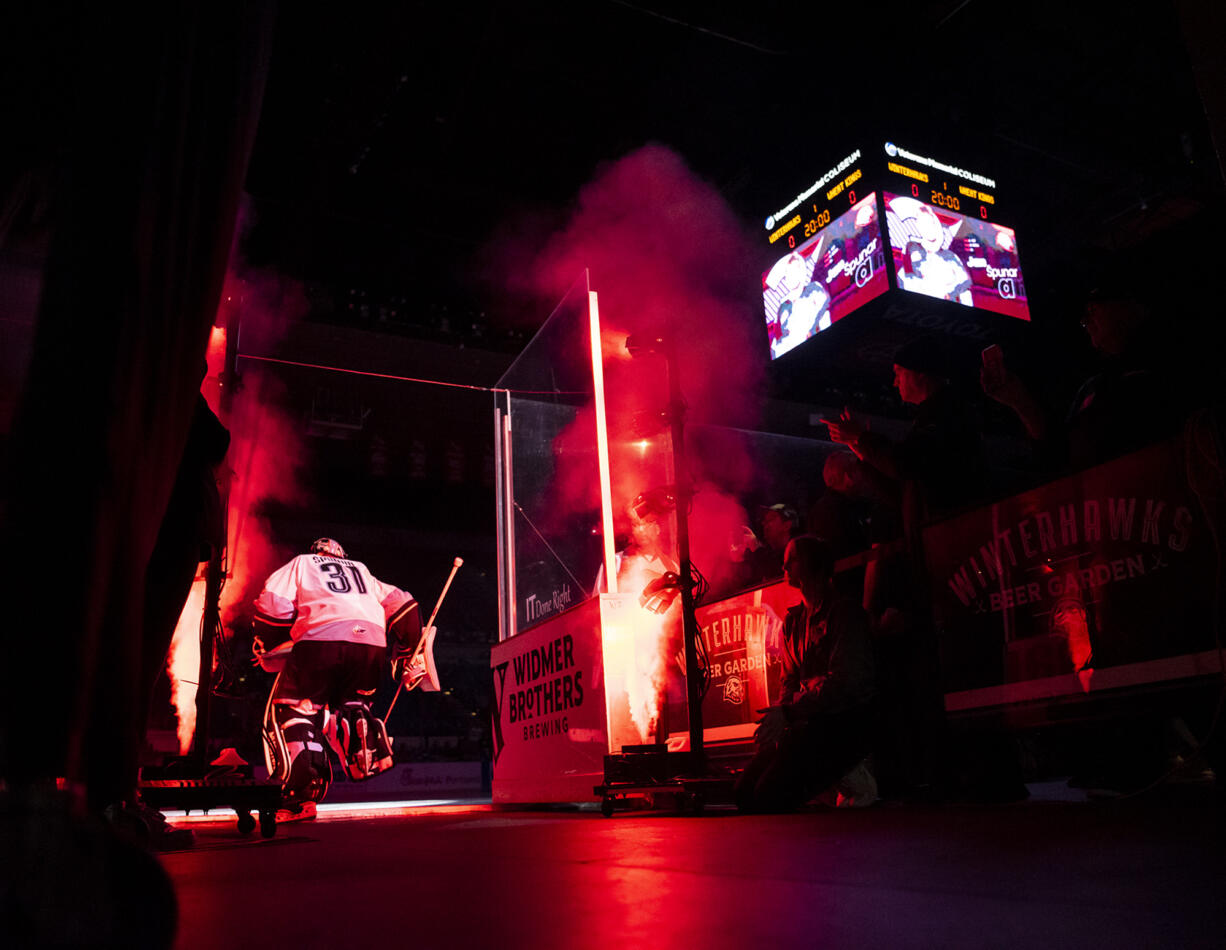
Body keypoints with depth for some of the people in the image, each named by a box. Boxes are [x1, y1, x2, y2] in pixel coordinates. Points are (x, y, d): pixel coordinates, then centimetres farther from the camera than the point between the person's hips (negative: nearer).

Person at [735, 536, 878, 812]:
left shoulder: (844, 611, -5)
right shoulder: (793, 620, 19)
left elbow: (845, 681, -15)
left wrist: (788, 712, -17)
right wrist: (776, 716, -1)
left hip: (847, 720, -8)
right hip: (807, 721, 8)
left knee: (770, 795, -22)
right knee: (746, 791, -9)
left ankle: (852, 780, -3)